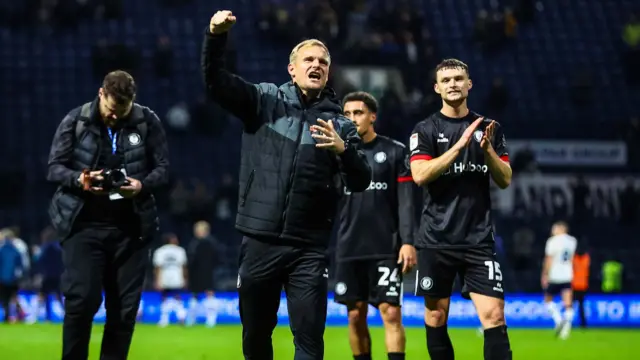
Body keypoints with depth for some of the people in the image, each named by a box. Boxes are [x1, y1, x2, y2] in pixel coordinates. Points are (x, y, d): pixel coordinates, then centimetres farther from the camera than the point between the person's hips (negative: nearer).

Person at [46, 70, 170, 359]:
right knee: (81, 300, -11)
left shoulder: (147, 122, 1)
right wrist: (78, 180, -21)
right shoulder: (75, 121, -2)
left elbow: (163, 169, 3)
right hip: (84, 224, -2)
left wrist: (143, 186, -18)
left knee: (125, 306, 4)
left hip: (130, 227, 2)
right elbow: (54, 167, 0)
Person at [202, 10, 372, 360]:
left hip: (308, 248, 0)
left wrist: (343, 150, -22)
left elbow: (360, 182, -1)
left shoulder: (339, 124, 6)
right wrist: (216, 36, -22)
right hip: (259, 241, 0)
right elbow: (215, 82, -5)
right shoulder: (265, 101, 6)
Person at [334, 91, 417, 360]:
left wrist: (408, 241, -11)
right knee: (356, 316, 6)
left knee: (391, 313, -8)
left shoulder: (395, 152, 2)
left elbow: (406, 200, -2)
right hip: (349, 250, 3)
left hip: (386, 249, -3)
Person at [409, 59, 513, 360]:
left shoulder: (490, 129, 9)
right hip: (436, 240, -1)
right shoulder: (425, 130, 2)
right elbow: (420, 175, -13)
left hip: (479, 239, 1)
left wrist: (488, 149, -11)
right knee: (436, 316, 6)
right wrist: (459, 145, -19)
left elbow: (505, 180, 7)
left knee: (494, 315, -10)